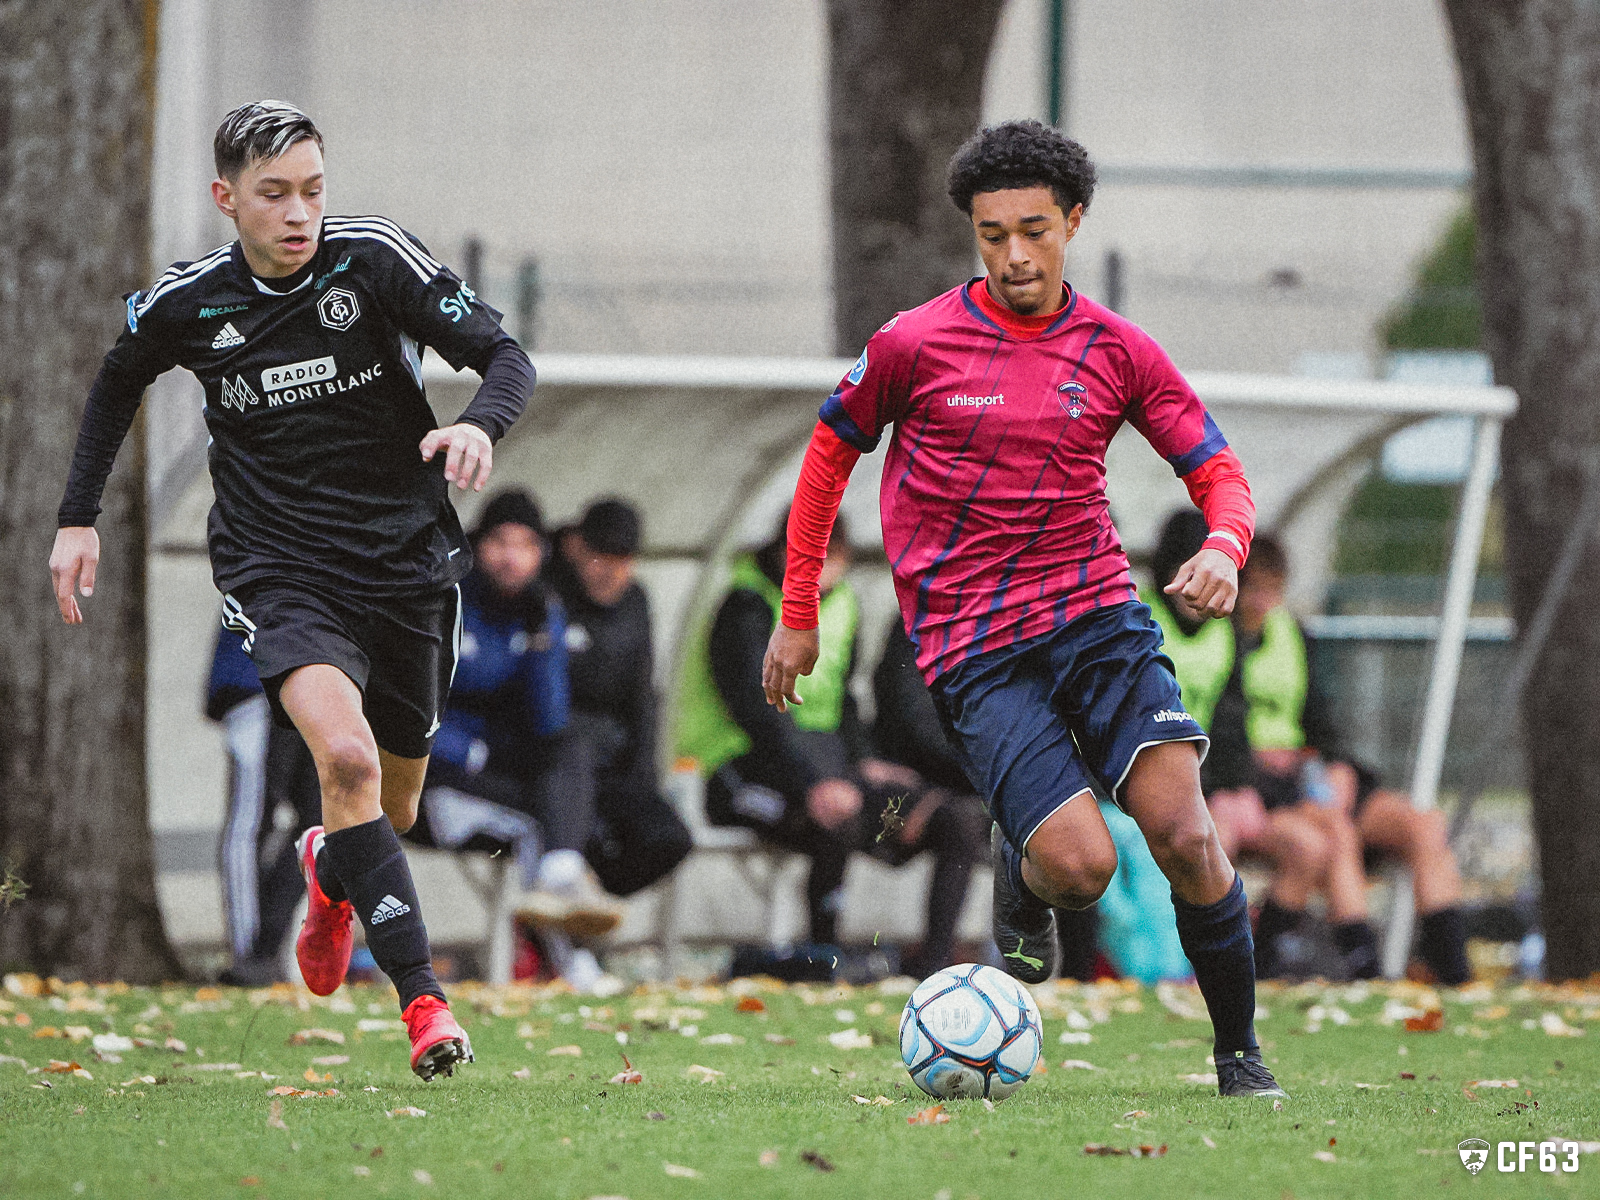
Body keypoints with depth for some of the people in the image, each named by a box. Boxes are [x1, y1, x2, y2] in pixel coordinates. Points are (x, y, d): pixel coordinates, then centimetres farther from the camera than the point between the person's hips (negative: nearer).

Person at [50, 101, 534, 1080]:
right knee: (346, 757, -28)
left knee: (395, 811, 14)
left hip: (406, 558, 1)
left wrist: (480, 425, -31)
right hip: (278, 569, -1)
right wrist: (79, 517, 13)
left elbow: (506, 357, -10)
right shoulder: (185, 304, -4)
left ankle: (331, 872, 53)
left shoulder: (376, 258, -10)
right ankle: (423, 1000, -28)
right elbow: (119, 384, 18)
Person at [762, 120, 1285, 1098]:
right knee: (1082, 864, -20)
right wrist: (798, 616, 14)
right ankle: (1020, 870, 18)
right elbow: (831, 452, 13)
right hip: (974, 643, -2)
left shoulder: (1119, 350, 5)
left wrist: (1223, 549, -15)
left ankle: (1241, 1052, 1)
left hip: (1097, 612, 2)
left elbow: (1220, 474, 8)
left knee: (1184, 835, -18)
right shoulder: (915, 345, -1)